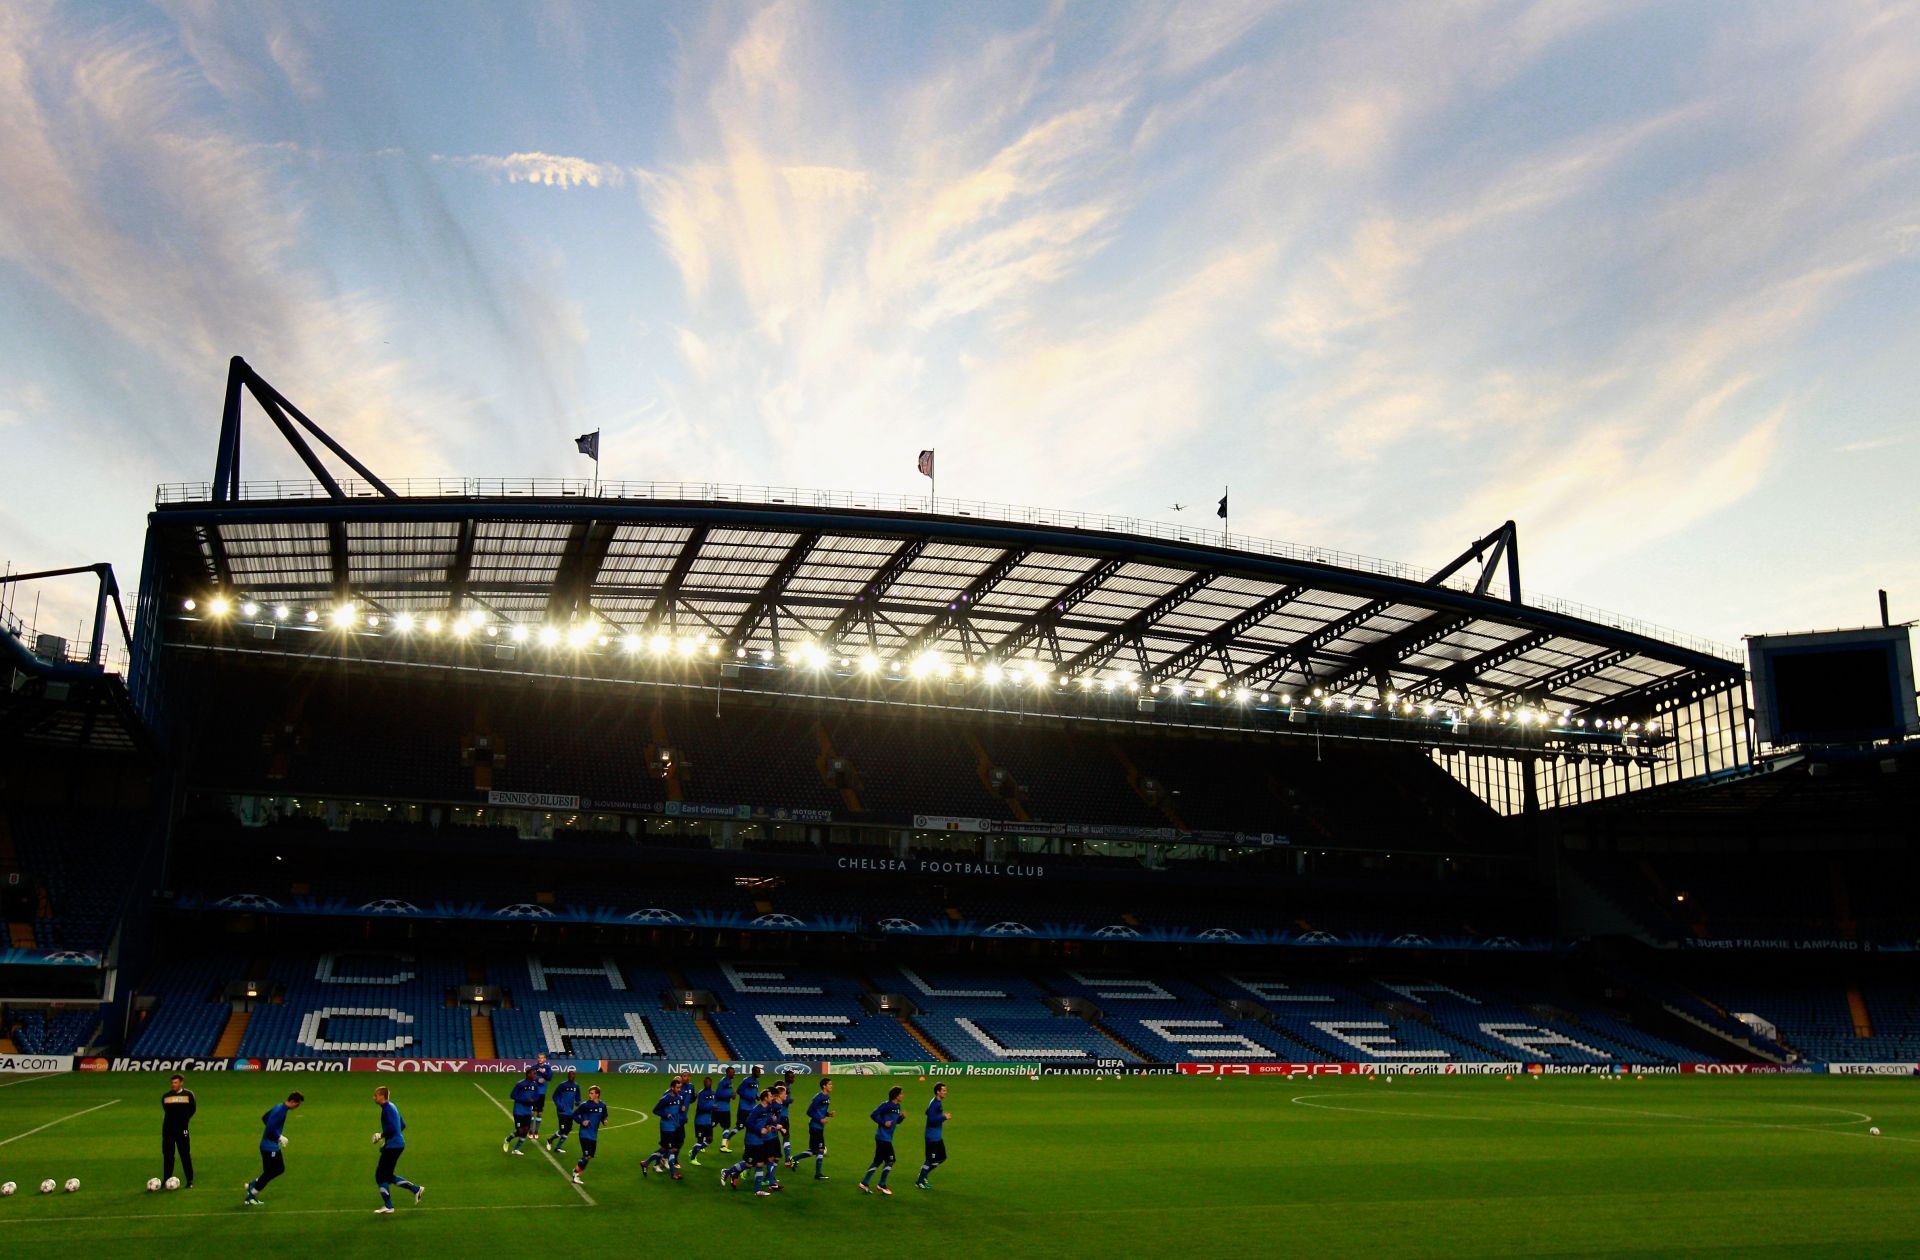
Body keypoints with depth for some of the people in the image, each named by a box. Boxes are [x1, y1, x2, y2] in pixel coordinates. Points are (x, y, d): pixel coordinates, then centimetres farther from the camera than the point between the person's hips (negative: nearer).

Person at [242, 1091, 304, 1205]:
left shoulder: (279, 1107, 7)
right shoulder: (280, 1111, -23)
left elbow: (264, 1118, 17)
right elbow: (270, 1128, -29)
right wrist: (280, 1137, -16)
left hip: (274, 1146, 10)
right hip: (270, 1147, -10)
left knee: (280, 1169, 15)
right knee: (269, 1173, 1)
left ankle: (252, 1185, 23)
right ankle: (251, 1197, 13)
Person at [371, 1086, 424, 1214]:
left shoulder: (387, 1109, -15)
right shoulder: (391, 1107, 15)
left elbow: (392, 1128, -26)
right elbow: (402, 1125, 22)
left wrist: (381, 1135, -11)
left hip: (392, 1146, -10)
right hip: (398, 1144, 10)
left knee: (380, 1176, -1)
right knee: (388, 1175, 17)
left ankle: (388, 1206, 5)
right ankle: (416, 1189, 16)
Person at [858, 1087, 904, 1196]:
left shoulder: (897, 1106, 11)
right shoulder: (886, 1105, -15)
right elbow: (873, 1115, -16)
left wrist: (902, 1117, 0)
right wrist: (883, 1123, -20)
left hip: (887, 1138, 9)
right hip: (883, 1137, -9)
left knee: (877, 1161, 12)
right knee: (890, 1161, -6)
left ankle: (864, 1183, 17)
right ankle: (882, 1185, 4)